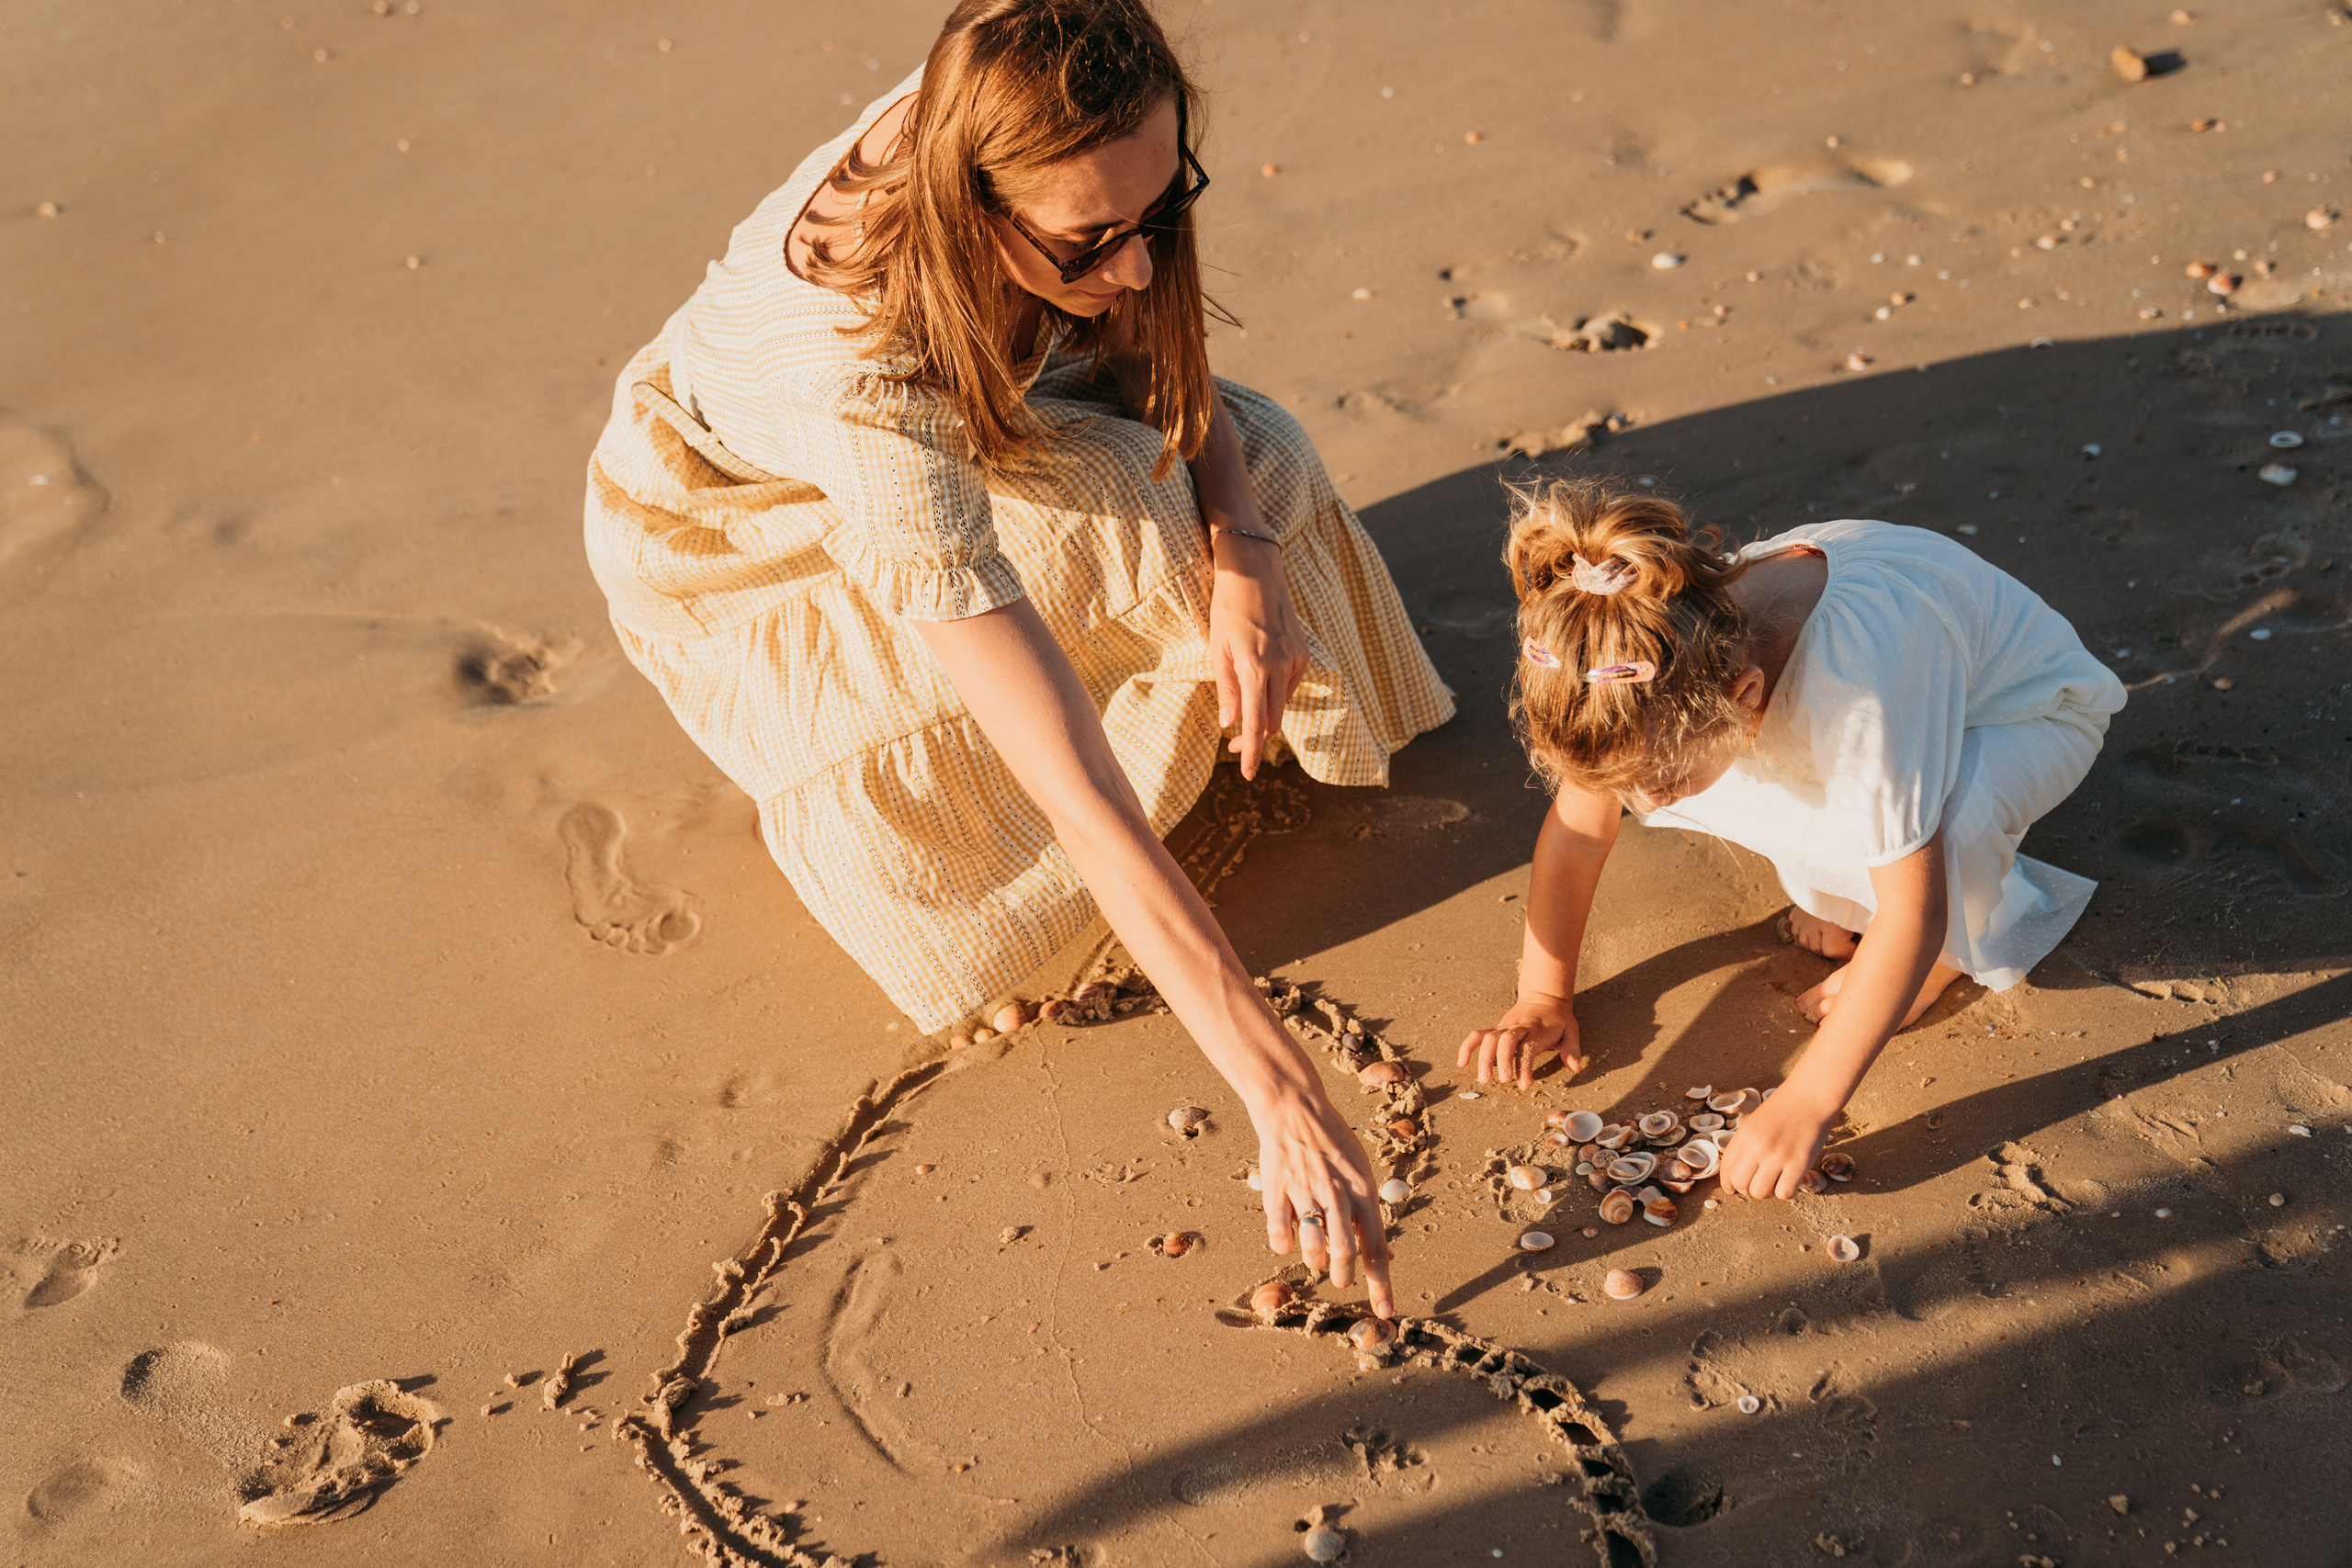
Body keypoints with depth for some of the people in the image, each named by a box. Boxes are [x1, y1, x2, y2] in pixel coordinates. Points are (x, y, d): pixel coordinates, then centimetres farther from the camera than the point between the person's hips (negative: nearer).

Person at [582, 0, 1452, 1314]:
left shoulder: (1046, 162, -30)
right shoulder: (863, 390, -47)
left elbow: (1167, 365, -10)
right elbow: (1087, 801, -50)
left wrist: (1240, 555, -30)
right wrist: (1281, 1095, -49)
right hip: (727, 523, -5)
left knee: (1253, 465, -13)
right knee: (1106, 526, -28)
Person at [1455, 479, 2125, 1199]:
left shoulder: (1857, 682, -45)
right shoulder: (1658, 649, -27)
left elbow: (1914, 913, -38)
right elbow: (1577, 821, -12)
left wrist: (1804, 1104, -37)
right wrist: (1543, 996, -12)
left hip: (2026, 711, -5)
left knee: (1949, 819, -41)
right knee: (1650, 757, -20)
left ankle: (1977, 938, -4)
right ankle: (1852, 900, 6)